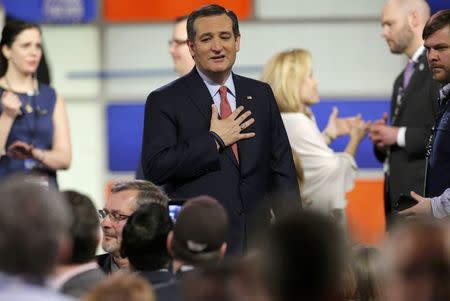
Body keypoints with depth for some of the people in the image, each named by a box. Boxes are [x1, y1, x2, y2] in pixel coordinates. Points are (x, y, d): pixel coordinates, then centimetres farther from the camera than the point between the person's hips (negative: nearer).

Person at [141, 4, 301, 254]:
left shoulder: (261, 95, 14)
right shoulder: (164, 101, 1)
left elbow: (282, 169, 14)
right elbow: (154, 169, -11)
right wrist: (214, 141, -11)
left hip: (256, 242, 4)